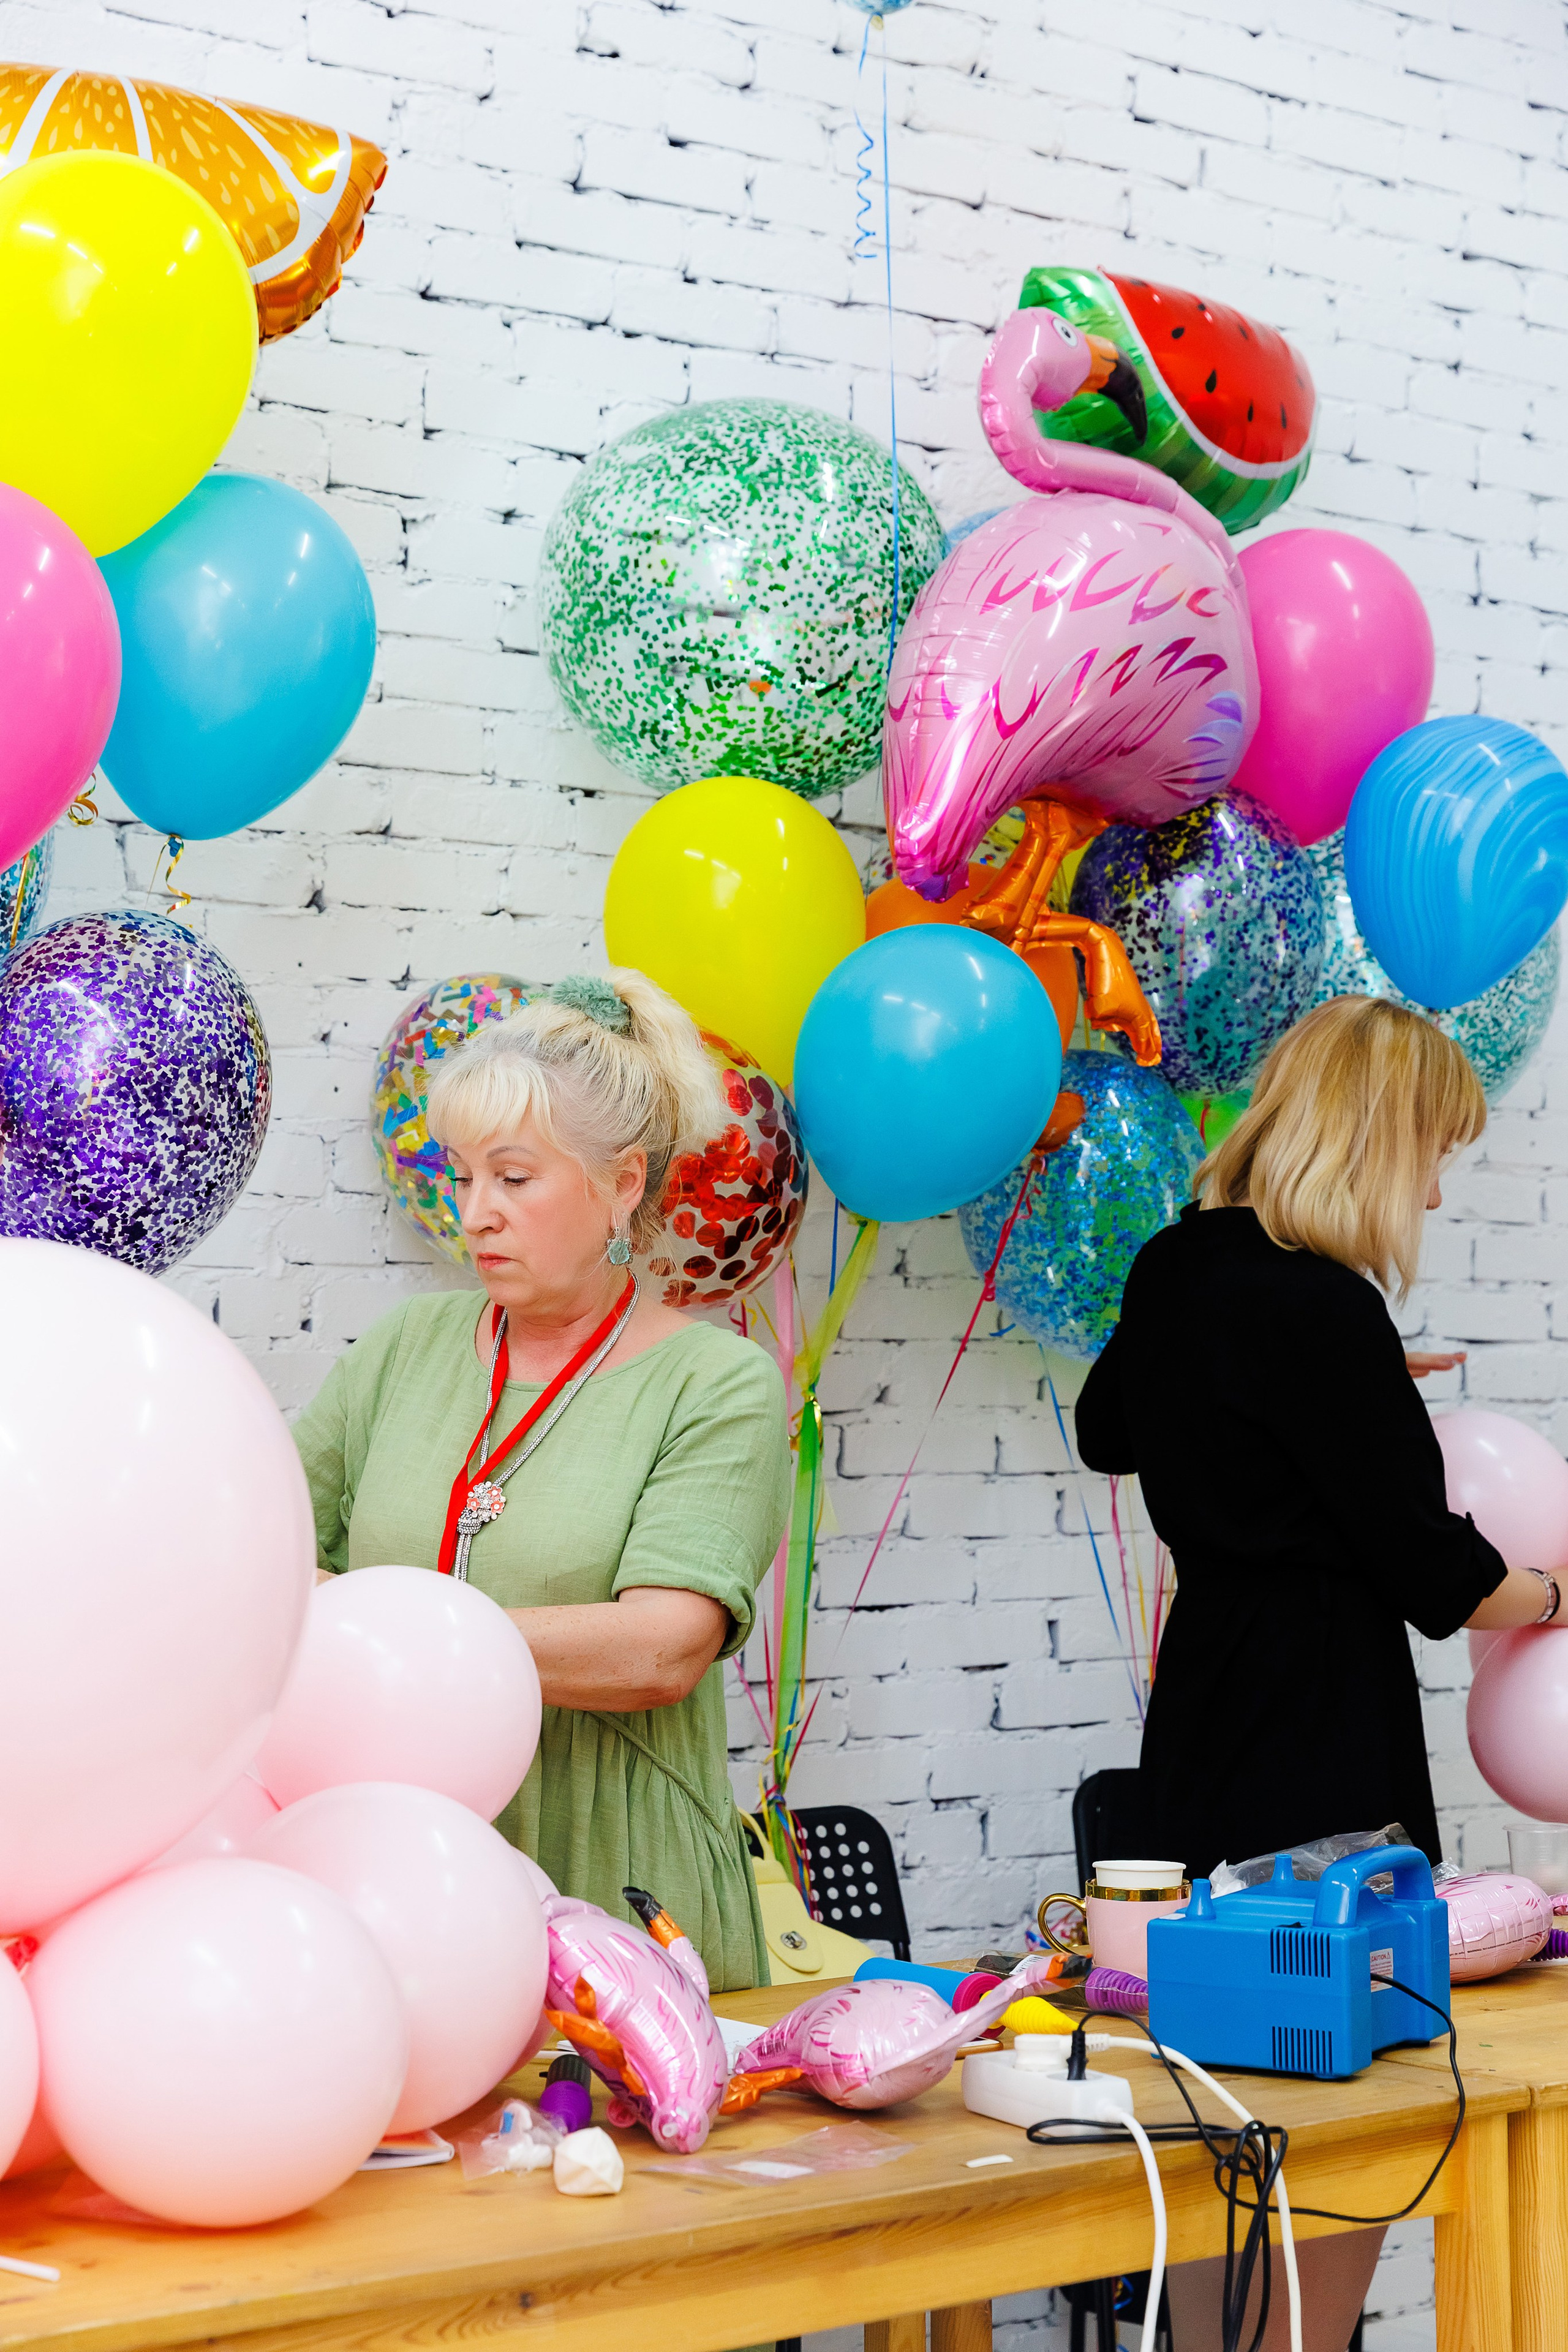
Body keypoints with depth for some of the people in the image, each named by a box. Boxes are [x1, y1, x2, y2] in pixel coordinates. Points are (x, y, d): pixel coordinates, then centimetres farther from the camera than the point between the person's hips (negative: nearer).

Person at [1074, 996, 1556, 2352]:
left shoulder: (1177, 1272, 8)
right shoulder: (1319, 1309, -18)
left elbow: (1109, 1430, 29)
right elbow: (1427, 1570, -12)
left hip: (1209, 1719, 9)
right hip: (1320, 1743, -9)